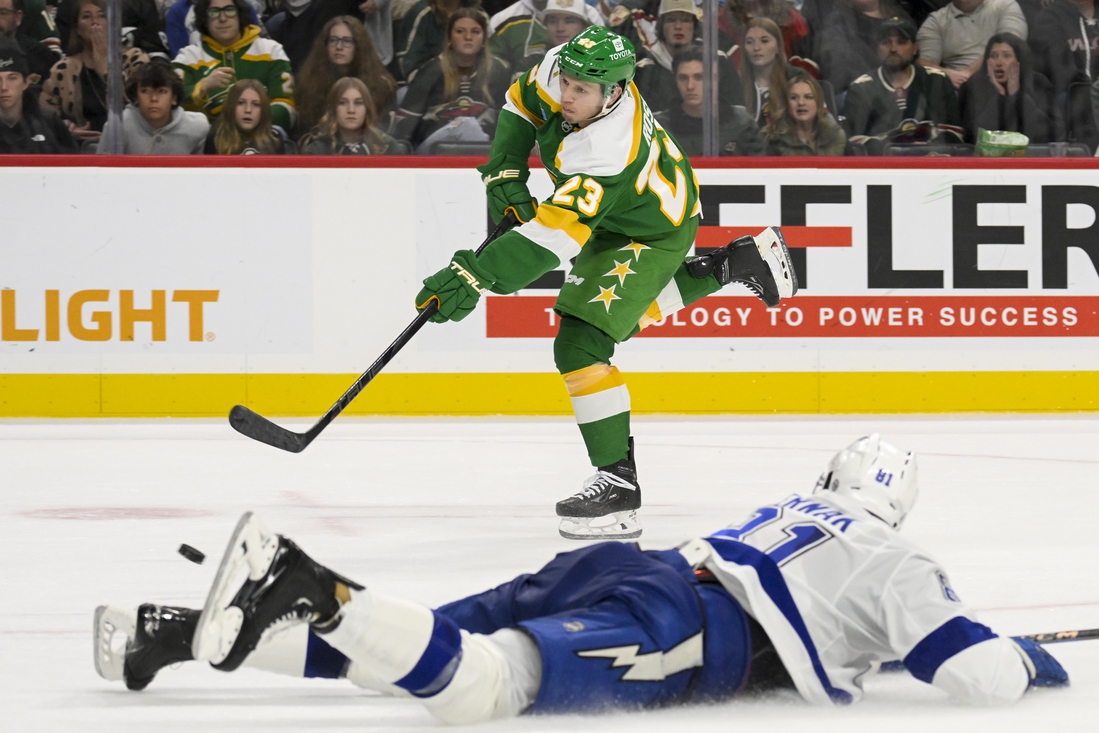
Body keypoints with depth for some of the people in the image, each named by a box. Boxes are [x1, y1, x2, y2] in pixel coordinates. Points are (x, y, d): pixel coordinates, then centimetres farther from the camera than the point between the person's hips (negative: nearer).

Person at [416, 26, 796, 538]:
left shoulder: (607, 151, -44)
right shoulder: (561, 69, -23)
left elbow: (554, 236, -49)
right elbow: (522, 102, 1)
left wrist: (476, 276, -54)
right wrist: (505, 172, -8)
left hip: (654, 233, -9)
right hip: (612, 214, 9)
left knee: (580, 345, -20)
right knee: (630, 314, 33)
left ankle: (618, 483, -17)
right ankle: (742, 261, 43)